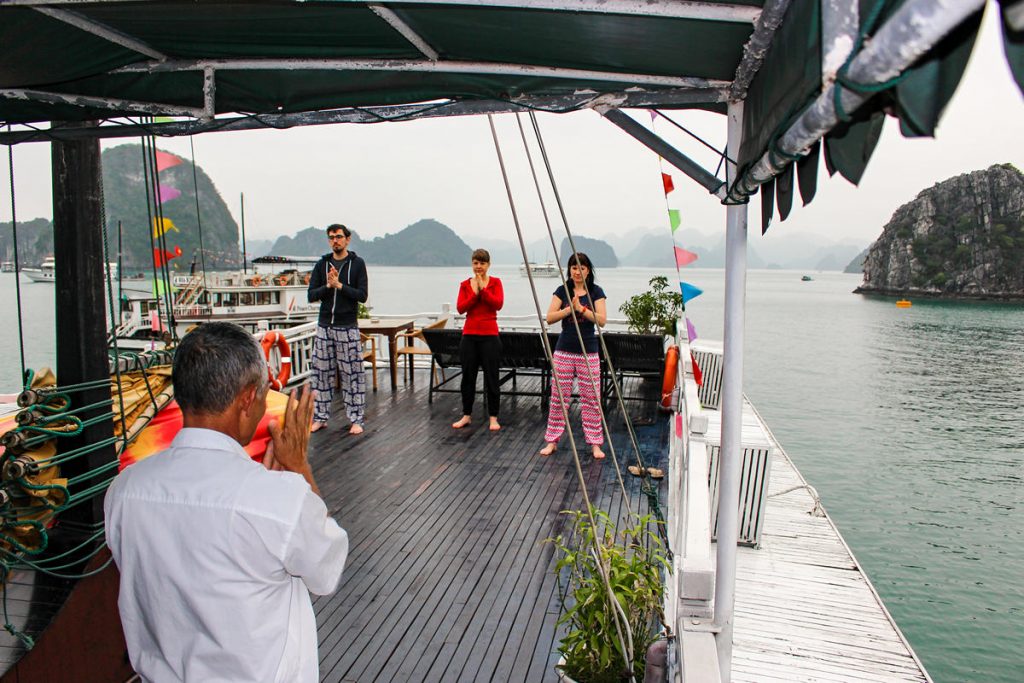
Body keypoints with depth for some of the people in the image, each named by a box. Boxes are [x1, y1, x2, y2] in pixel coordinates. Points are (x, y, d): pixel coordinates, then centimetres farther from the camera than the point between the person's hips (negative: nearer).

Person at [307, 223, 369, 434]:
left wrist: (339, 285, -17)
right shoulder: (322, 264, 8)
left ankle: (356, 419, 6)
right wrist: (328, 286, -13)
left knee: (353, 374, -1)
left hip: (348, 328, -3)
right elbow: (311, 295, 3)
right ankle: (320, 417, 17)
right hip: (324, 327, 3)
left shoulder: (357, 264, 0)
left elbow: (363, 295, -8)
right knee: (321, 373, 7)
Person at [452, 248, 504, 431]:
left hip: (489, 335, -3)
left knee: (491, 378, 1)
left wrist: (483, 289, -14)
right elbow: (460, 308, -4)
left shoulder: (495, 282, 1)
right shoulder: (465, 284, 7)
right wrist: (474, 293, -13)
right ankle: (466, 415, 22)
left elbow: (498, 304, -14)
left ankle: (493, 417, 11)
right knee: (468, 377, 9)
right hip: (469, 335, 3)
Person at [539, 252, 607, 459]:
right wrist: (569, 308, -15)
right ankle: (552, 441, 15)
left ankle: (595, 443, 13)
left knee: (590, 399, 2)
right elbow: (549, 318, -3)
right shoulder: (562, 291, 5)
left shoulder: (596, 291, 2)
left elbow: (602, 320, -9)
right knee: (558, 397, 4)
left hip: (588, 352, -1)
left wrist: (581, 308, -18)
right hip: (564, 350, 1)